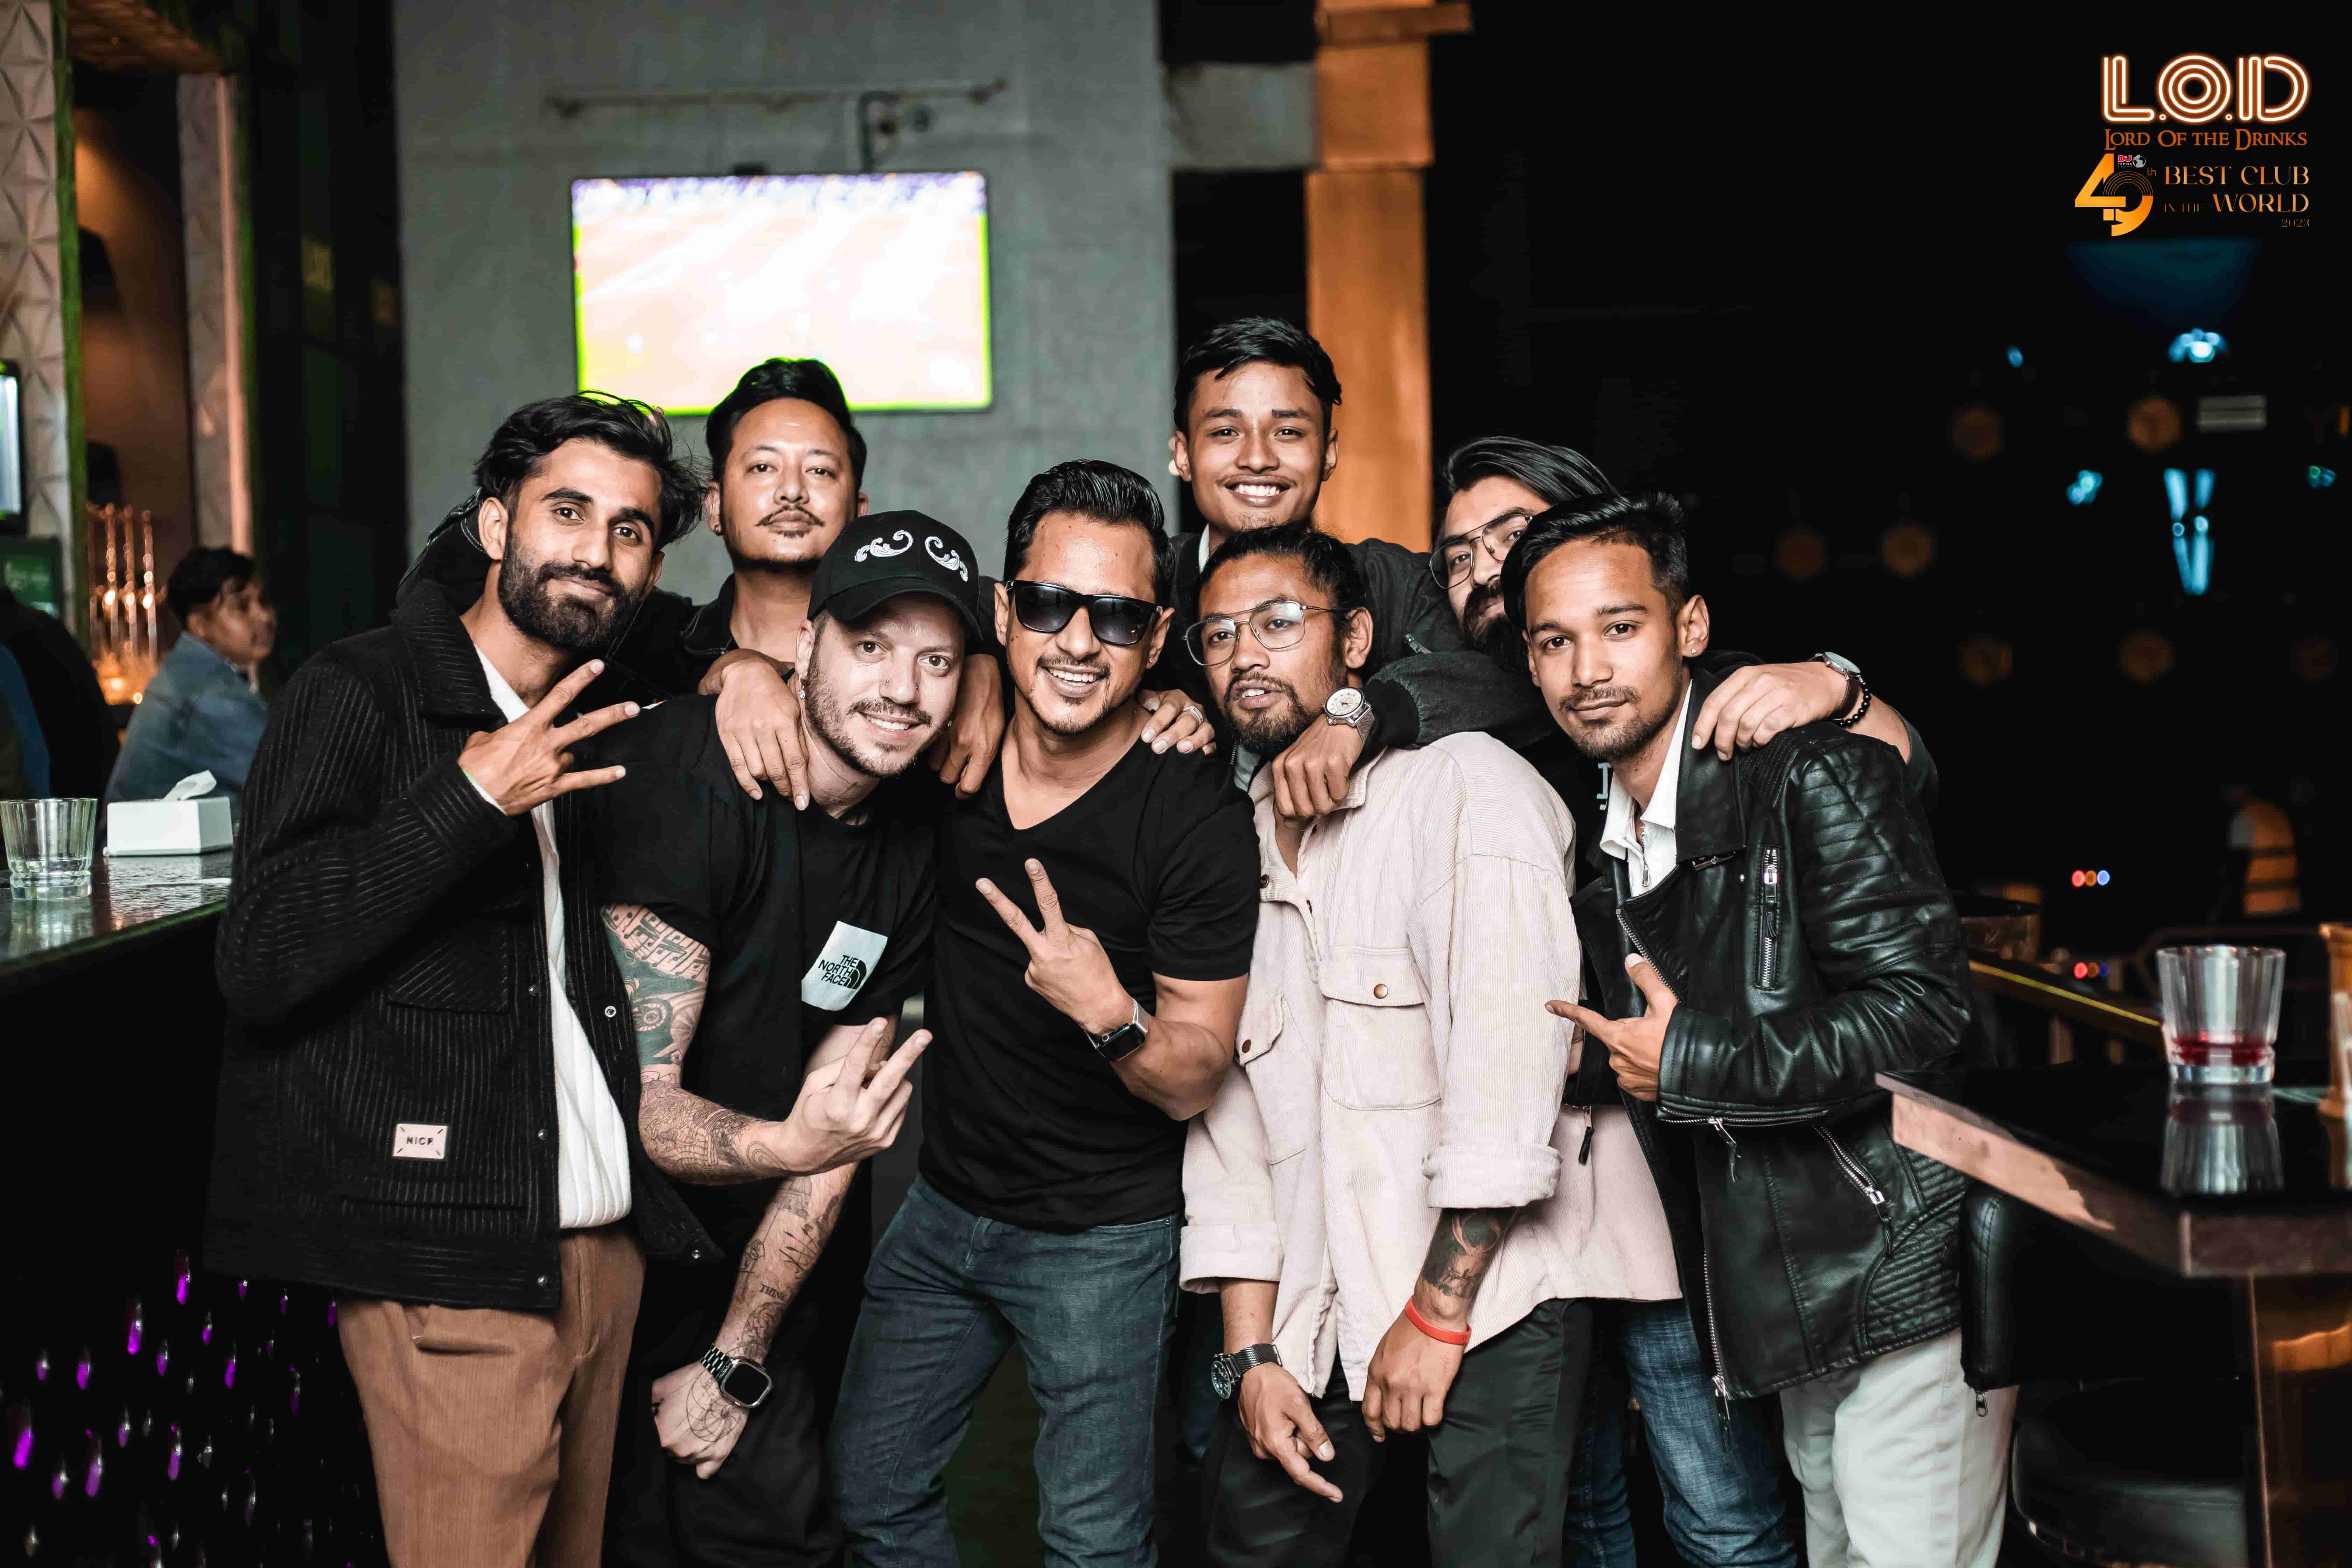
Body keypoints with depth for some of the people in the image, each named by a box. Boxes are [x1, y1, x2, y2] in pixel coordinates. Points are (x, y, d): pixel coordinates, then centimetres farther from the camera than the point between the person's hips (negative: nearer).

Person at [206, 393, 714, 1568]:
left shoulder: (601, 722, 14)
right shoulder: (359, 696, -7)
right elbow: (259, 963, -15)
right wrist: (470, 802, -24)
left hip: (605, 1245, 7)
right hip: (451, 1264, -7)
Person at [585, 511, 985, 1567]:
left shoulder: (906, 857, -1)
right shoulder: (682, 775, -22)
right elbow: (633, 1096, -26)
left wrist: (736, 1361, -3)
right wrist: (781, 1145, -46)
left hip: (733, 1247, 6)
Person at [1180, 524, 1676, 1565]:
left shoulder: (1468, 785, -7)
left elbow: (1510, 1051, -16)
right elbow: (1227, 1112, 11)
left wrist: (1437, 1314, -16)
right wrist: (1250, 1352, 4)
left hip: (1492, 1278, -6)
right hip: (1319, 1303, 6)